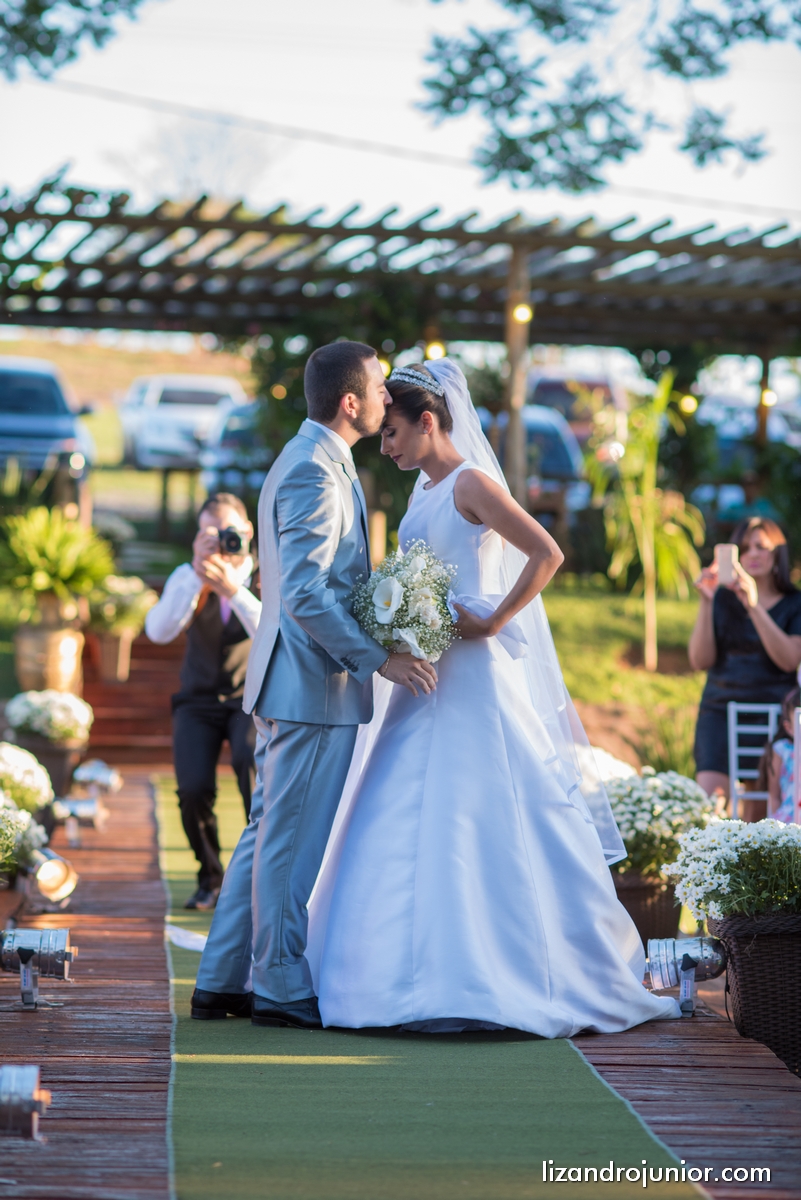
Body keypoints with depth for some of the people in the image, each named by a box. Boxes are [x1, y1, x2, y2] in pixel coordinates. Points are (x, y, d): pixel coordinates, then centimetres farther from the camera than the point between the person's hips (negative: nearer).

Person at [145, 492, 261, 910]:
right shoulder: (186, 576, -4)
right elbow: (159, 631, -22)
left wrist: (232, 589, -38)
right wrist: (197, 572, -31)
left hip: (253, 699, -2)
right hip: (200, 703, 2)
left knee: (251, 759, -34)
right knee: (194, 788, -23)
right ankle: (210, 877, 5)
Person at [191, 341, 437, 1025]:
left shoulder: (312, 461, 17)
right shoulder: (315, 471, -17)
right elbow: (306, 593, -23)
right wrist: (378, 658, -21)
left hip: (293, 682, 10)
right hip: (315, 684, -10)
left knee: (272, 835, 14)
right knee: (294, 840, -3)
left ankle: (222, 982, 18)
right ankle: (284, 989, 4)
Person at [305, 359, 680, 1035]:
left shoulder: (471, 483, -10)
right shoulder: (427, 492, 17)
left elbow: (547, 554, -19)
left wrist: (491, 625, -17)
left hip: (471, 677, -9)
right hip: (427, 678, 9)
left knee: (472, 823, -8)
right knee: (408, 826, 7)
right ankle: (426, 975, 11)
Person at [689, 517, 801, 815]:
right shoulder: (722, 599, 8)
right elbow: (700, 661, 1)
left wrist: (754, 606, -20)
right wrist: (706, 602, -9)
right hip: (721, 711, 1)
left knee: (757, 813, -2)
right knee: (709, 800, -20)